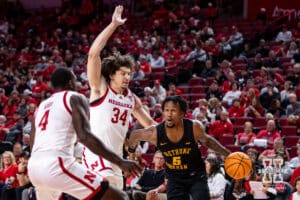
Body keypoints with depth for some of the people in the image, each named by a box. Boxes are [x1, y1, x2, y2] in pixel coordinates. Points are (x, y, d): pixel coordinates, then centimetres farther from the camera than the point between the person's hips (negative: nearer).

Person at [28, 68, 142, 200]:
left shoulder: (42, 105, 27)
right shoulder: (75, 98, 6)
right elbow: (85, 136, -11)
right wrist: (120, 162, -13)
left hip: (33, 167, 8)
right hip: (57, 165, -8)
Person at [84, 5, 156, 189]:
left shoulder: (131, 98, 12)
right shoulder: (100, 88, -7)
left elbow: (149, 123, 25)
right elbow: (93, 53, -19)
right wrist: (113, 25, -21)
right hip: (96, 154, -8)